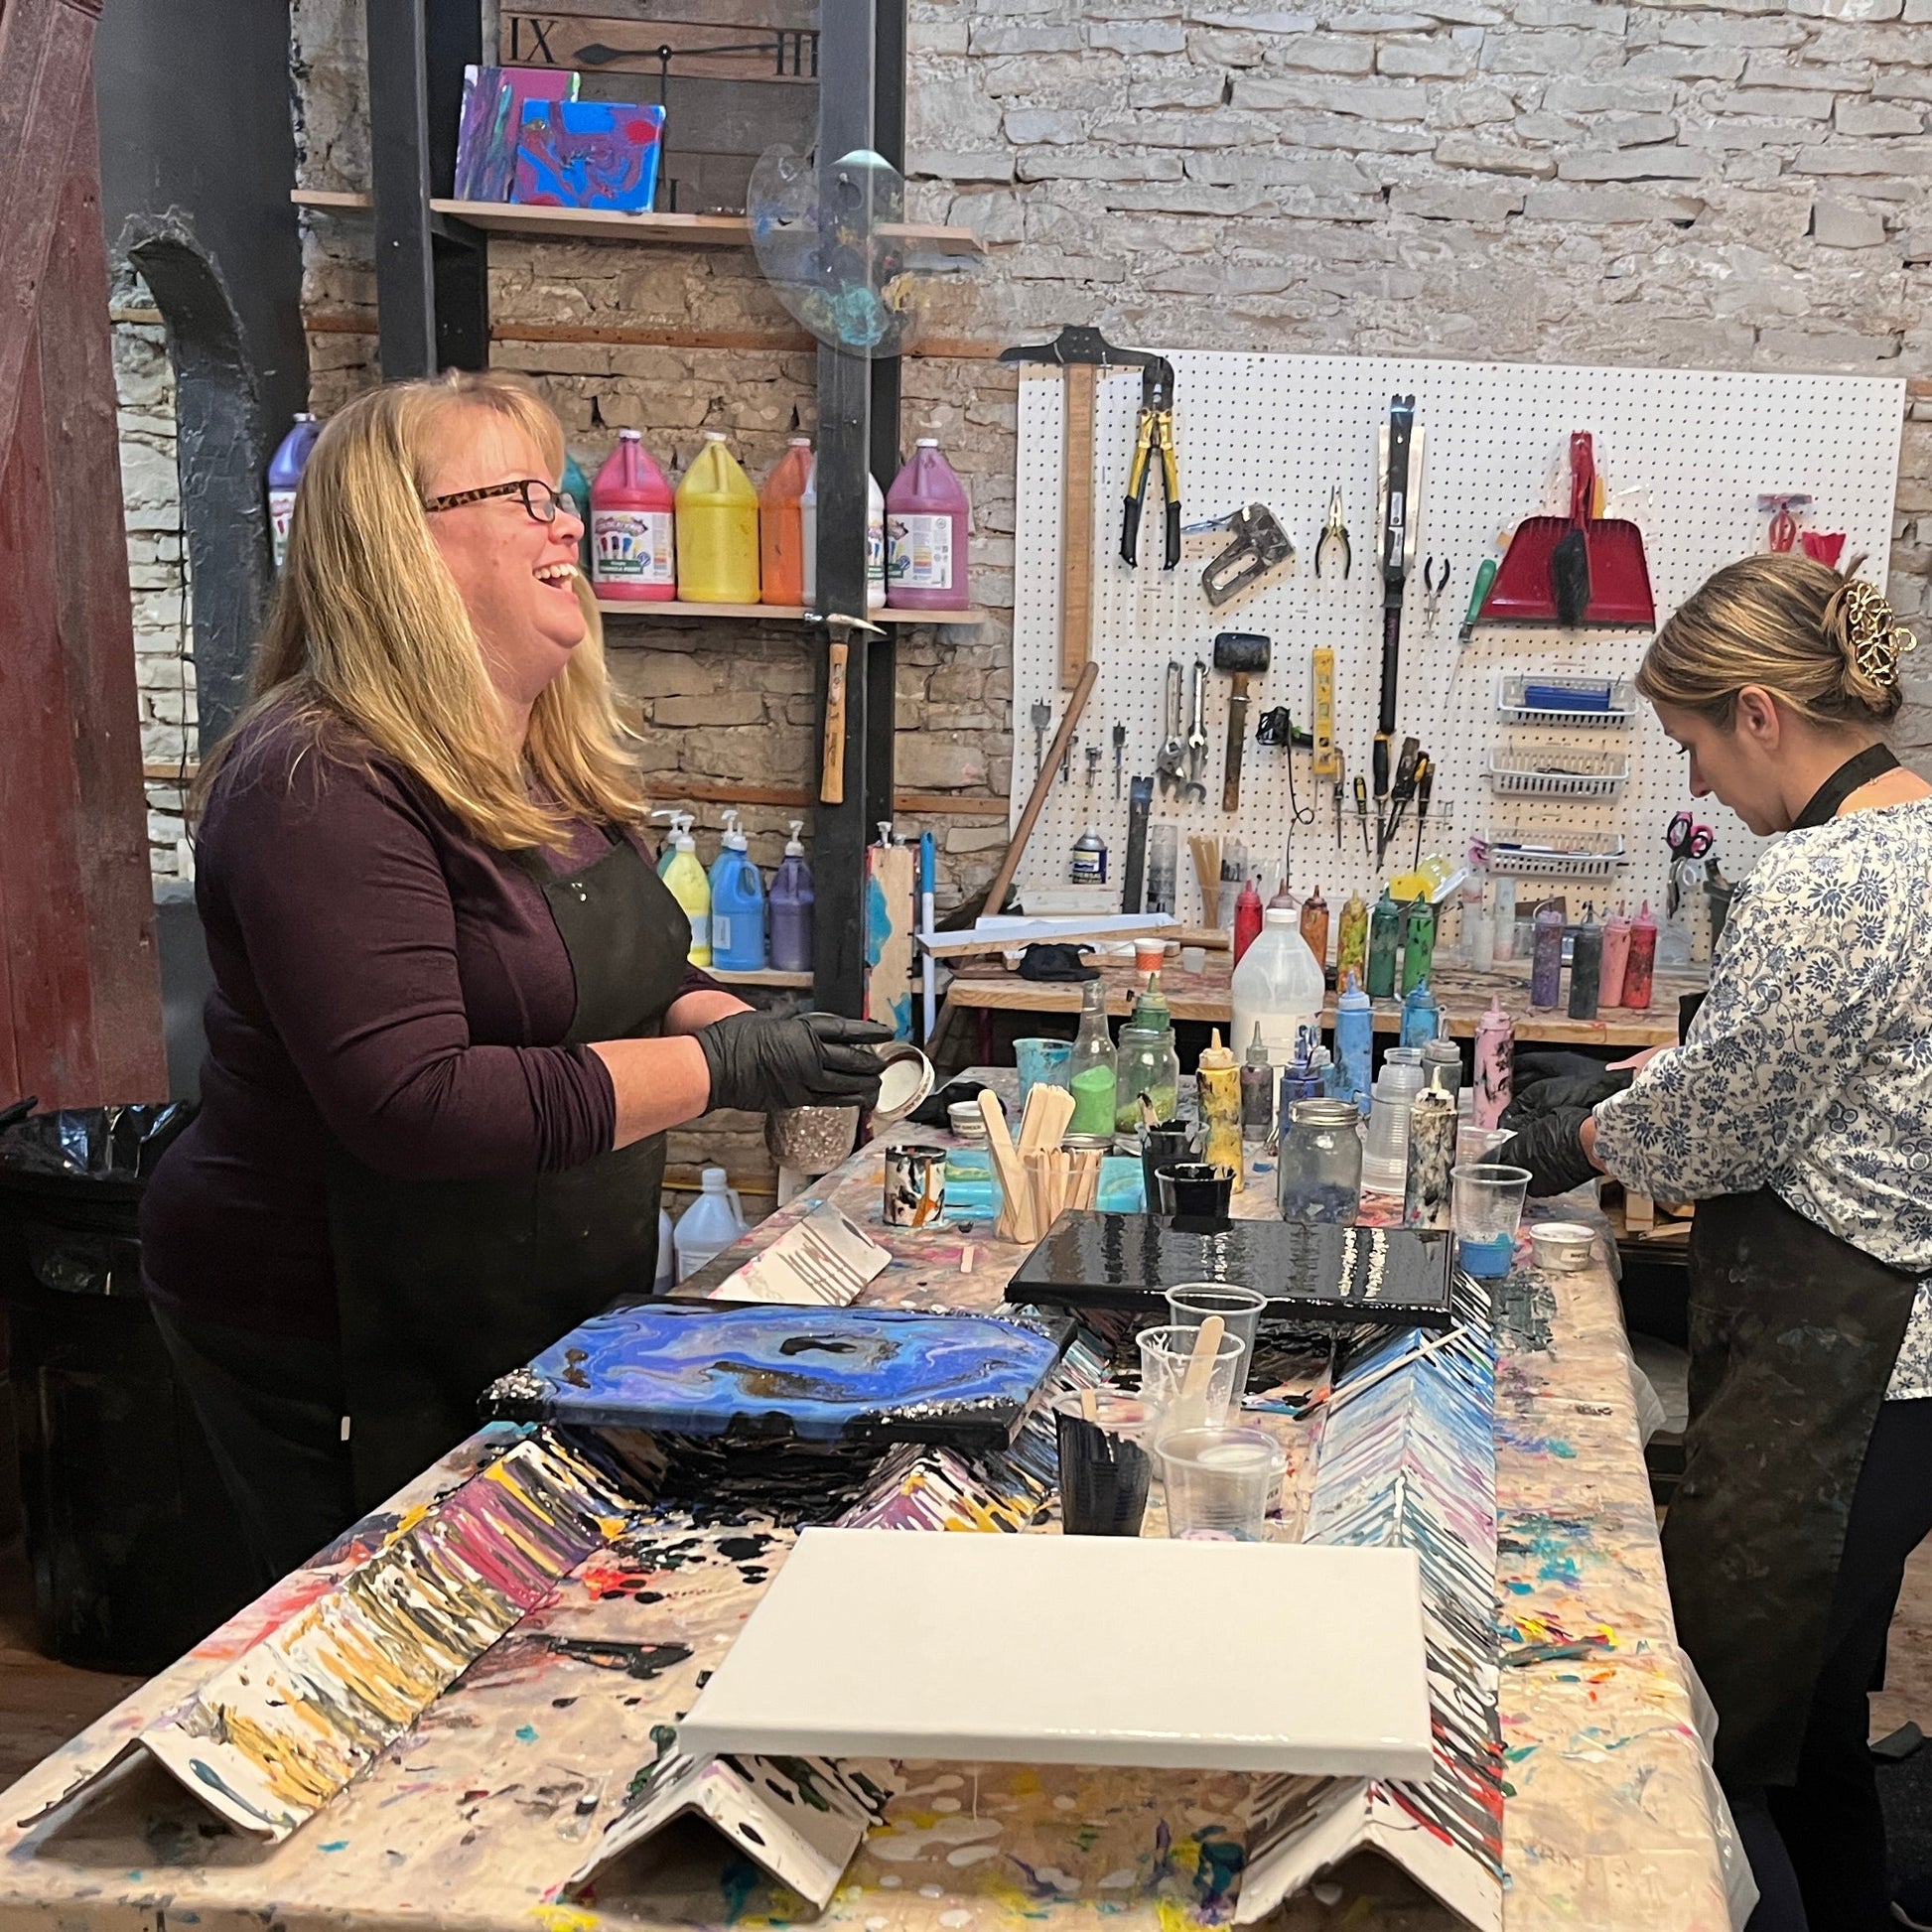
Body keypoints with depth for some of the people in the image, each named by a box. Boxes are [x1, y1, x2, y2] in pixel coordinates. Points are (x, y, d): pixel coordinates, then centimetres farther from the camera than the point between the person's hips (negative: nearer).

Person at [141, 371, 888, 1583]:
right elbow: (413, 1105, -29)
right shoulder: (325, 788, -22)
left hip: (553, 1324, 8)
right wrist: (720, 1067, -25)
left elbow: (629, 980, 18)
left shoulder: (556, 762, 7)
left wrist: (754, 1031, -4)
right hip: (341, 1357, -8)